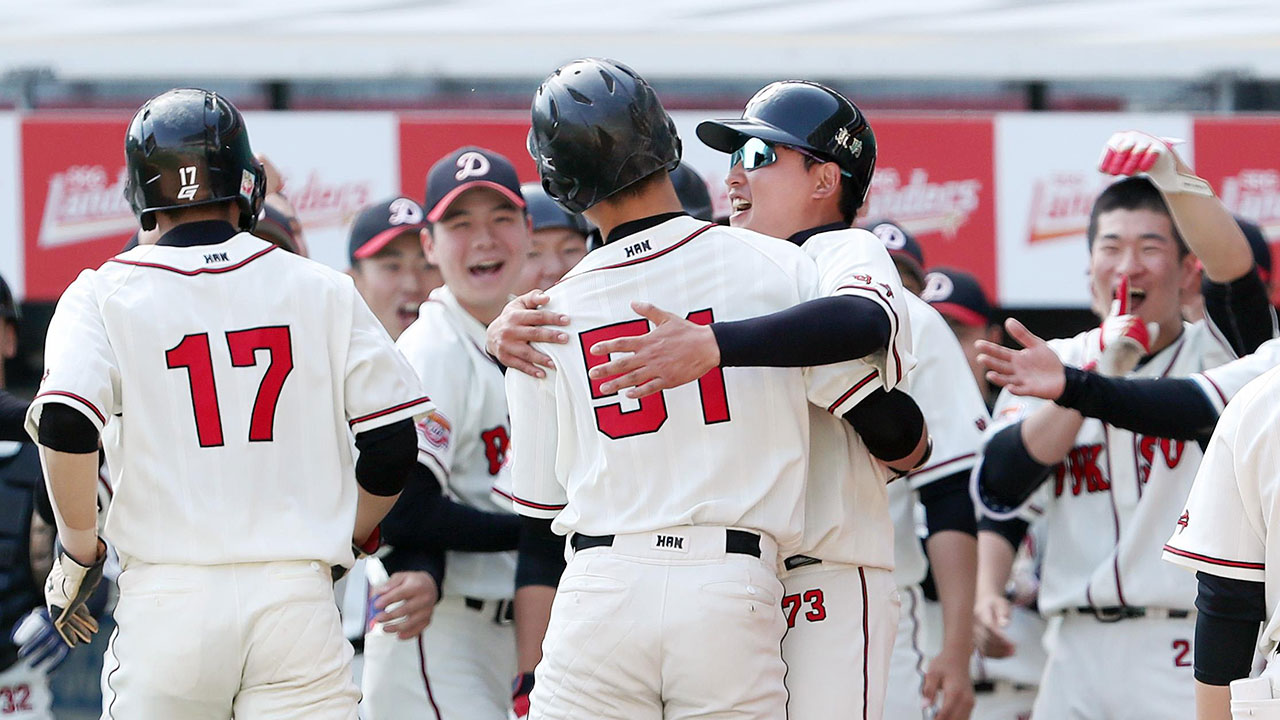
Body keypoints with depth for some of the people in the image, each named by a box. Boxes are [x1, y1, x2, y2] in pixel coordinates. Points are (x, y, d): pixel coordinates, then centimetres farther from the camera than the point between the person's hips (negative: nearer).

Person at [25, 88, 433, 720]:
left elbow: (65, 430, -13)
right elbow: (391, 445, 5)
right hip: (297, 592, 1)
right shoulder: (322, 290, 7)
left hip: (168, 591, -1)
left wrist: (78, 550, 2)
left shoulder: (103, 295, 2)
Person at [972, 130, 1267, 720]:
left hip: (1193, 650, -4)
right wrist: (1100, 375, -10)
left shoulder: (1216, 354, 4)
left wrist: (1173, 181, -33)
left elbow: (1235, 268, -17)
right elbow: (999, 487, -2)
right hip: (1079, 650, 4)